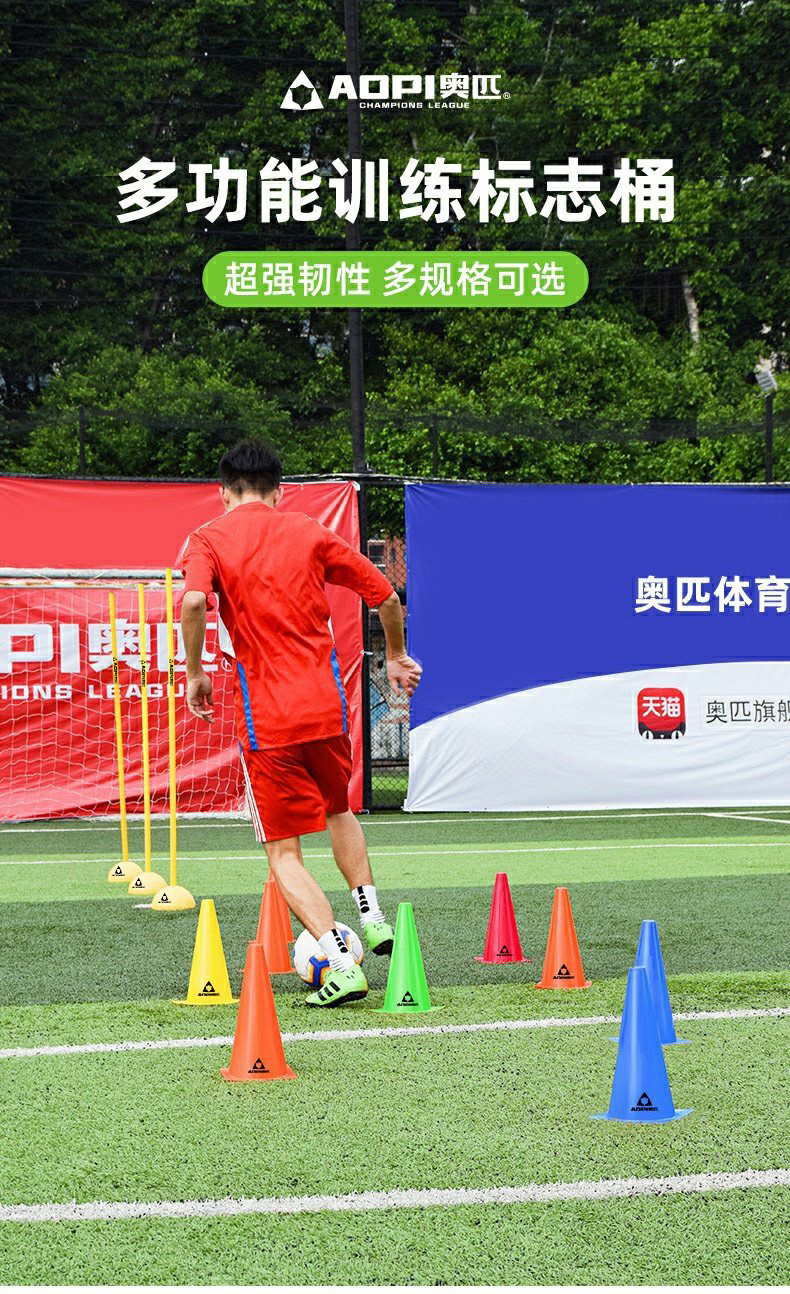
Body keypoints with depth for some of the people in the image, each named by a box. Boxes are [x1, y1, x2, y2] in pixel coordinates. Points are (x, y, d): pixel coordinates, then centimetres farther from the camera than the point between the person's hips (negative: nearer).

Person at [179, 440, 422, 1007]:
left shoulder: (209, 540, 0)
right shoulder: (310, 533, 8)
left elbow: (194, 602, -21)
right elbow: (386, 596, 10)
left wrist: (195, 672, -7)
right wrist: (396, 656, 28)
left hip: (266, 720, -3)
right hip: (327, 707, 3)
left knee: (284, 852, 3)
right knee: (339, 811, 31)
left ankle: (342, 962, -12)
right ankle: (372, 915, 24)